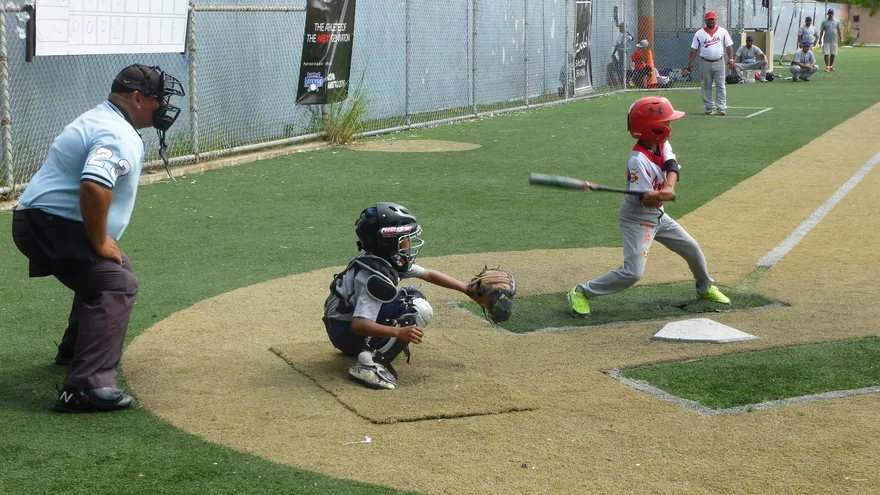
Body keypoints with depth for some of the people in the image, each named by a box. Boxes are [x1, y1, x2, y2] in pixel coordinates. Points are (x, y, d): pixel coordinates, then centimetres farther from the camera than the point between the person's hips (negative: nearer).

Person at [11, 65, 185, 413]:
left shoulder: (103, 120, 18)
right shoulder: (118, 135, -18)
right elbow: (95, 186, -35)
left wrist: (100, 240, 18)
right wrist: (100, 242, -21)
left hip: (44, 223, 11)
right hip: (51, 226, -11)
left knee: (107, 270, 28)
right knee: (117, 284, -20)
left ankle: (76, 350, 42)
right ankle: (86, 387, -29)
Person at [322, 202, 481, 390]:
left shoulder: (391, 260, -1)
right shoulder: (376, 277, -28)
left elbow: (429, 275, 11)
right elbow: (358, 325, -37)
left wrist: (467, 289, 8)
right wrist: (399, 332, -47)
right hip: (347, 333, -9)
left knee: (413, 295, 12)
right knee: (419, 309, -19)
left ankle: (370, 348, 7)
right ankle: (370, 363, -22)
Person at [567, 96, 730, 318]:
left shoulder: (663, 145, -3)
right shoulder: (638, 161, -28)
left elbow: (673, 167, -17)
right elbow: (646, 200, -26)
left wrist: (668, 187, -36)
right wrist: (659, 195, -47)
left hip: (657, 215, 9)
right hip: (637, 218, -8)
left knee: (692, 249, 17)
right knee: (633, 272, -17)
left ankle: (705, 287, 44)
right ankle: (581, 292, -6)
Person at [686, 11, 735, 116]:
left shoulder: (722, 31, 4)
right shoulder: (699, 33, 3)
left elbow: (729, 46, 4)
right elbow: (694, 49, 3)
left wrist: (731, 59, -7)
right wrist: (691, 63, -4)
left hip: (719, 63, -1)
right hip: (706, 63, 1)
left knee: (720, 86, -3)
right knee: (706, 86, 5)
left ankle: (722, 108, -4)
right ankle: (708, 108, 13)